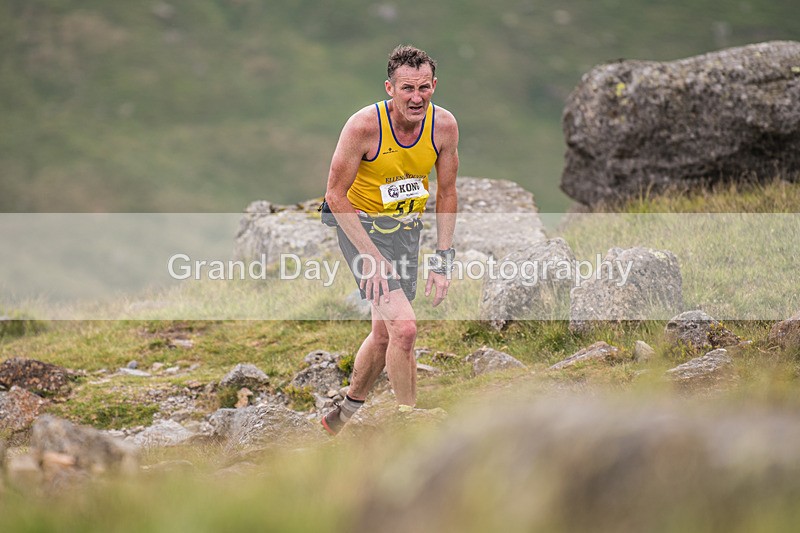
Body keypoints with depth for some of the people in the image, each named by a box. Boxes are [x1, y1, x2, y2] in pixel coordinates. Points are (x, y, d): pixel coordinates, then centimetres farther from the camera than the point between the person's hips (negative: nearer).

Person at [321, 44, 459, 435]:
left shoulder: (444, 125, -12)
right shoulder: (364, 125, -25)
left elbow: (446, 193, 1)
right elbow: (336, 195, -17)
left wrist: (443, 258, -4)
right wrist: (370, 256, -22)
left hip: (407, 229, 5)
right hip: (362, 226, -5)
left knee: (384, 333, 15)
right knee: (404, 328, -19)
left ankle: (347, 413, 39)